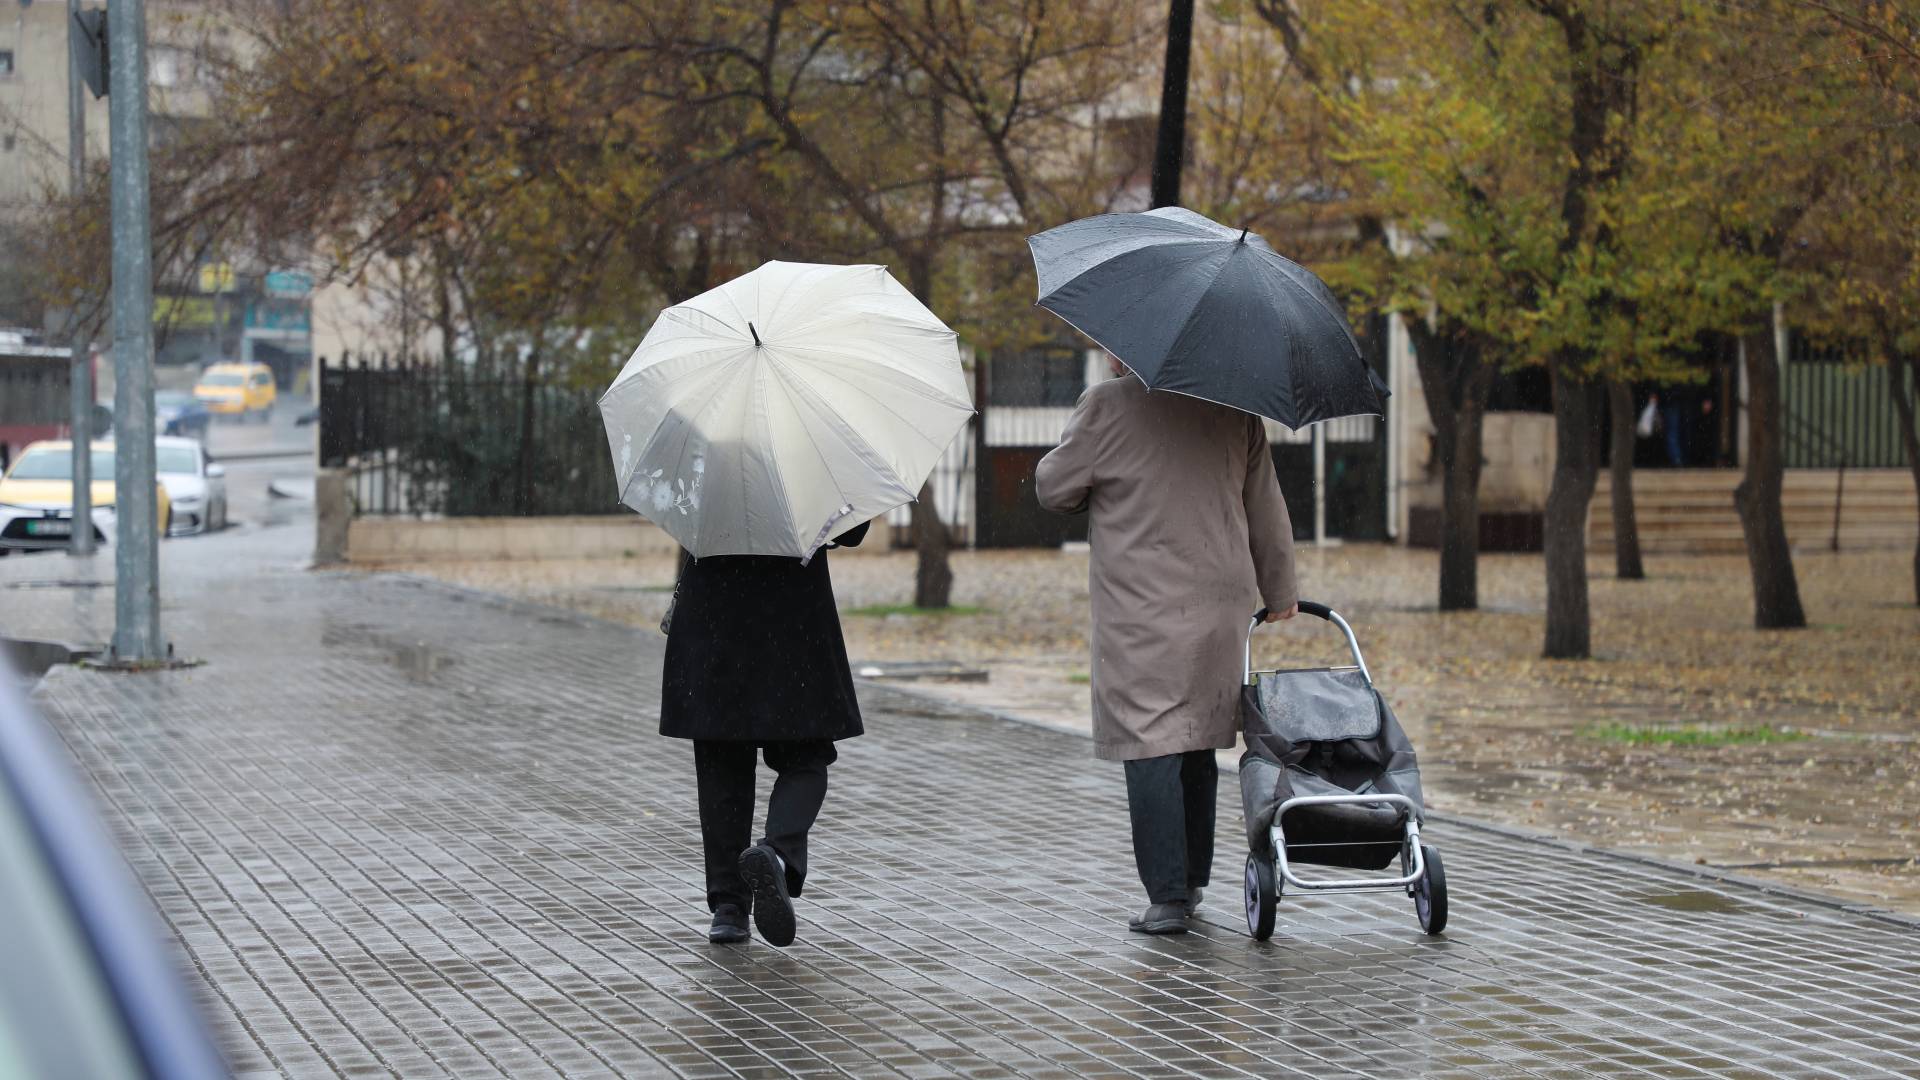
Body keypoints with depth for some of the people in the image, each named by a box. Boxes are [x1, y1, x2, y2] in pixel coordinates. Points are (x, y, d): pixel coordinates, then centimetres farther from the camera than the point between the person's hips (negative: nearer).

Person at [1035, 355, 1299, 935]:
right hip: (1222, 605, 5)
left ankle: (1167, 896, -8)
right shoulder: (1234, 408, 6)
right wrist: (1278, 590, 24)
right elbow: (1266, 509, 13)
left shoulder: (1107, 406, -10)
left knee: (1151, 748, -4)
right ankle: (1192, 881, 25)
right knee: (1198, 744, 16)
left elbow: (1053, 488, 0)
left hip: (1143, 614, -5)